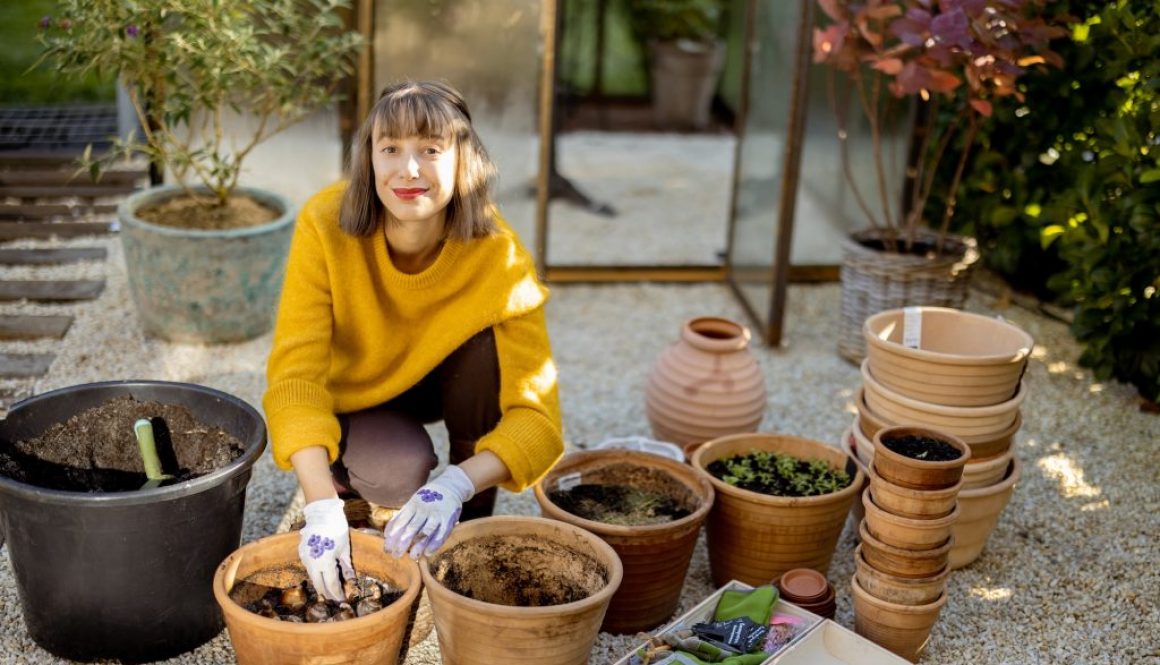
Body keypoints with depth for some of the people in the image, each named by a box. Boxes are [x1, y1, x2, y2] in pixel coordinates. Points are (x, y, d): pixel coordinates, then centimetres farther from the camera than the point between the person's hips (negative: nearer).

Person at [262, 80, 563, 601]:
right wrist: (322, 504, -49)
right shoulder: (326, 226, -31)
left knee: (488, 338, -30)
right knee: (402, 472, -31)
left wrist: (456, 485, -51)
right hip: (353, 392, -1)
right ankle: (351, 476, 7)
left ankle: (474, 522, -10)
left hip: (445, 378, 2)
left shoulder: (497, 255, -30)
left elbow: (536, 411, -34)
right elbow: (295, 372, -35)